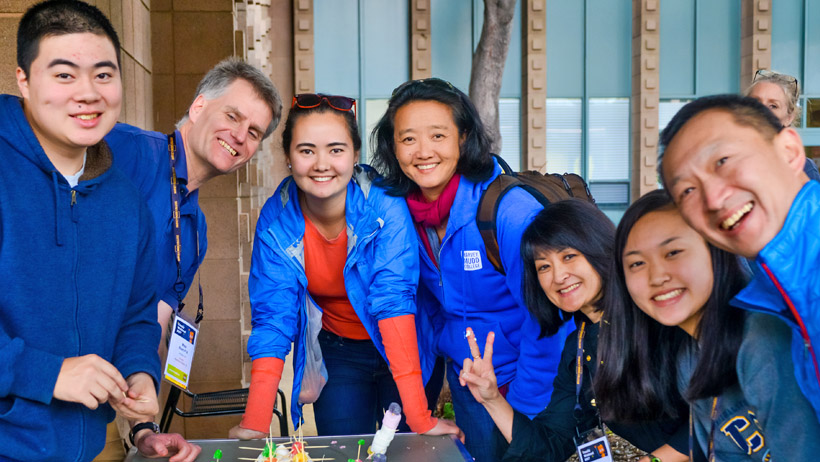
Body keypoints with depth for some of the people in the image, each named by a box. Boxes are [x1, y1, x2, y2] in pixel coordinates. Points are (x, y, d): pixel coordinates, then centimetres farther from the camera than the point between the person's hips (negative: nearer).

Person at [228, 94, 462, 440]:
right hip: (337, 351, 2)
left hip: (405, 349, -2)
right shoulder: (275, 220, -18)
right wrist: (255, 423, -27)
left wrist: (419, 419, -38)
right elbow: (273, 317, -18)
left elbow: (393, 299, -33)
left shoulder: (384, 206, -27)